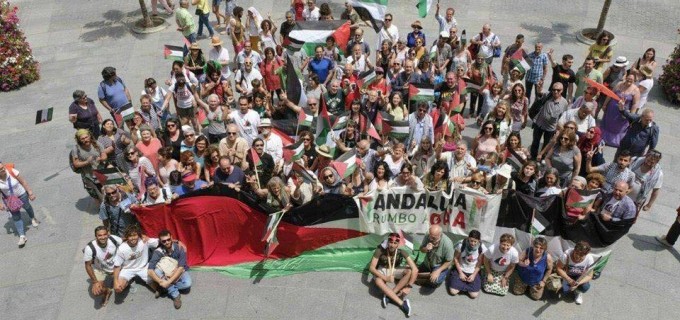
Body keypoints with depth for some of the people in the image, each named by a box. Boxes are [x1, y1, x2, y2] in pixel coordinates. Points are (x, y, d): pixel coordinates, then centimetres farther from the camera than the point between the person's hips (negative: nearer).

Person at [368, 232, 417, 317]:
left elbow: (415, 269, -29)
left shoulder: (401, 252, -25)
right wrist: (385, 278, -41)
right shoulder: (380, 251, -28)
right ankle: (402, 303, -36)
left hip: (395, 270, 2)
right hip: (383, 270, -2)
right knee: (377, 281, -37)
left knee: (411, 271, -28)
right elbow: (371, 268, -28)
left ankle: (388, 295, -28)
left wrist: (409, 286, -37)